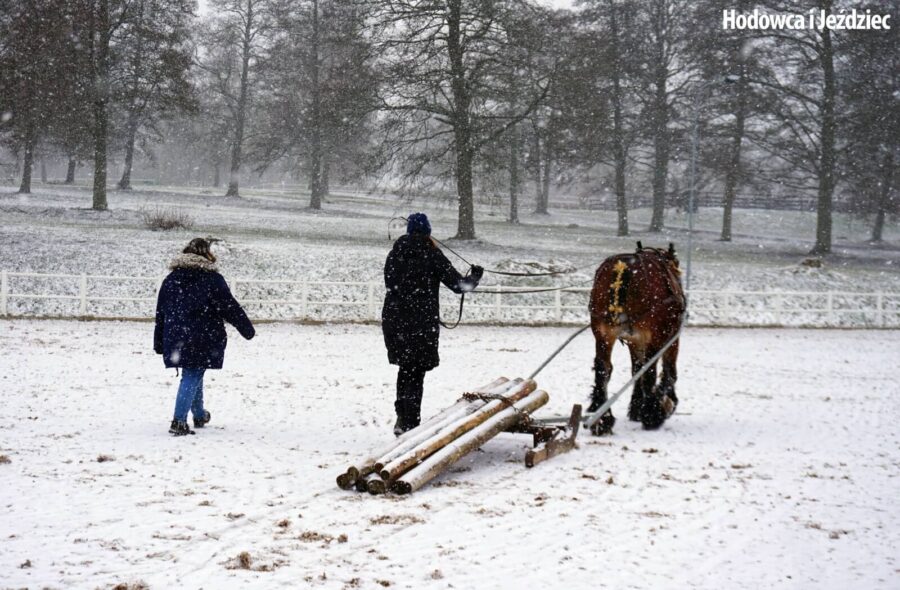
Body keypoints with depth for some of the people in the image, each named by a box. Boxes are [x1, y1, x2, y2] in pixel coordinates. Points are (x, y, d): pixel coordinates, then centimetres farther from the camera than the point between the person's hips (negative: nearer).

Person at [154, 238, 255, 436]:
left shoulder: (171, 278, 10)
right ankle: (179, 421, -14)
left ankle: (199, 415, 34)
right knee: (192, 377, -4)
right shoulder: (212, 279, -7)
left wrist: (160, 343, 16)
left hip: (176, 338, 6)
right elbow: (231, 308, -5)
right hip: (202, 340, -6)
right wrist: (248, 329, 7)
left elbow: (160, 312, 12)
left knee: (193, 375, 21)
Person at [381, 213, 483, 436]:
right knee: (416, 373, 3)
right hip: (422, 322, -4)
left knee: (405, 368, 20)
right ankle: (410, 424, 0)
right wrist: (476, 276, 14)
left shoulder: (396, 253, 2)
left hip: (393, 319, 4)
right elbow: (458, 284, -5)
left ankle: (401, 418, 13)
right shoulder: (432, 255, -8)